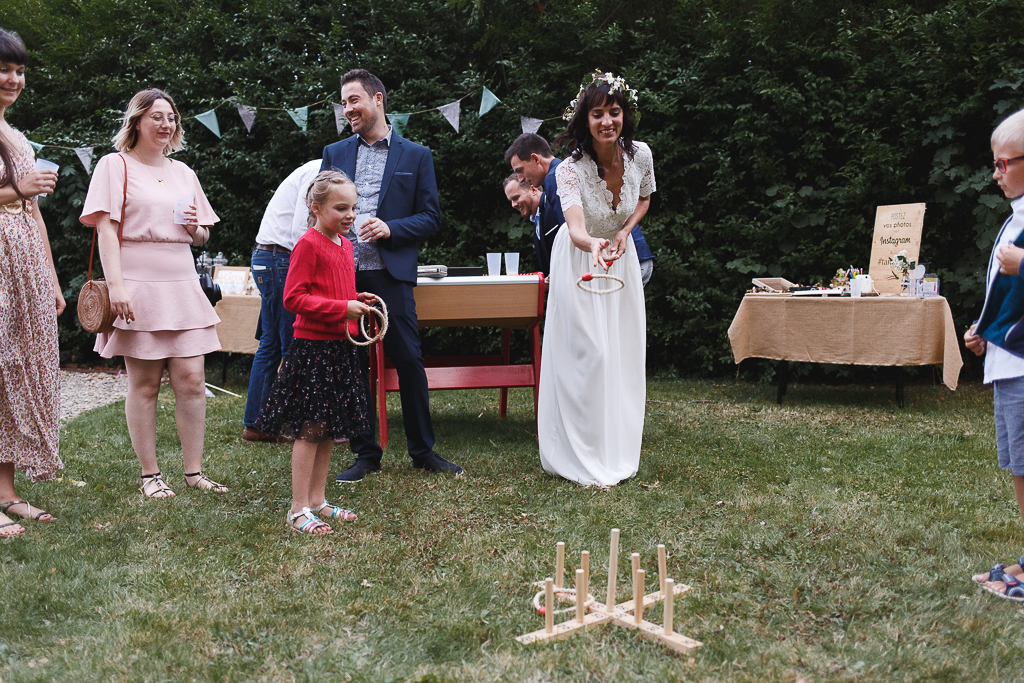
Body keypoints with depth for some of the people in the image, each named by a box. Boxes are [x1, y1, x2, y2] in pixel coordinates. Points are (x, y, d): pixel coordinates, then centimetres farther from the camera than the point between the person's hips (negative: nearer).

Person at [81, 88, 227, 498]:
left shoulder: (182, 172, 20)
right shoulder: (116, 165, 3)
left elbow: (201, 238, 25)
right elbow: (106, 229, -6)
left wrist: (196, 227, 0)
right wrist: (115, 285, -17)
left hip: (182, 287, 5)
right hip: (137, 287, -5)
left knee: (191, 379, -1)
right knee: (144, 385, 0)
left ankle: (194, 471, 8)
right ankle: (150, 474, 10)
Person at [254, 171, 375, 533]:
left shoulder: (345, 245, 15)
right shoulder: (308, 244, -12)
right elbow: (294, 298, -17)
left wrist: (358, 301, 8)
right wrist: (342, 308, -20)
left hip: (340, 347, 9)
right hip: (312, 346, -8)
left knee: (329, 429, 12)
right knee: (309, 428, -5)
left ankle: (317, 500, 22)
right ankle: (299, 509, 2)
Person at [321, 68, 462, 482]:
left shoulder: (416, 156, 7)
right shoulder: (334, 154, 16)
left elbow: (430, 218, 4)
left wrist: (390, 228, -13)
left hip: (390, 274, -3)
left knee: (409, 361, -1)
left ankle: (423, 451, 13)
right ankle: (366, 454, 16)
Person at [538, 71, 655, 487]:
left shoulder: (640, 155, -14)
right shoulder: (571, 169, -27)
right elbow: (576, 229, -42)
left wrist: (625, 231, -11)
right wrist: (593, 245, -65)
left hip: (620, 259, 4)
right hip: (579, 261, -4)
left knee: (622, 353, 6)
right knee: (587, 354, -9)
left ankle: (618, 451, 20)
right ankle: (586, 460, 1)